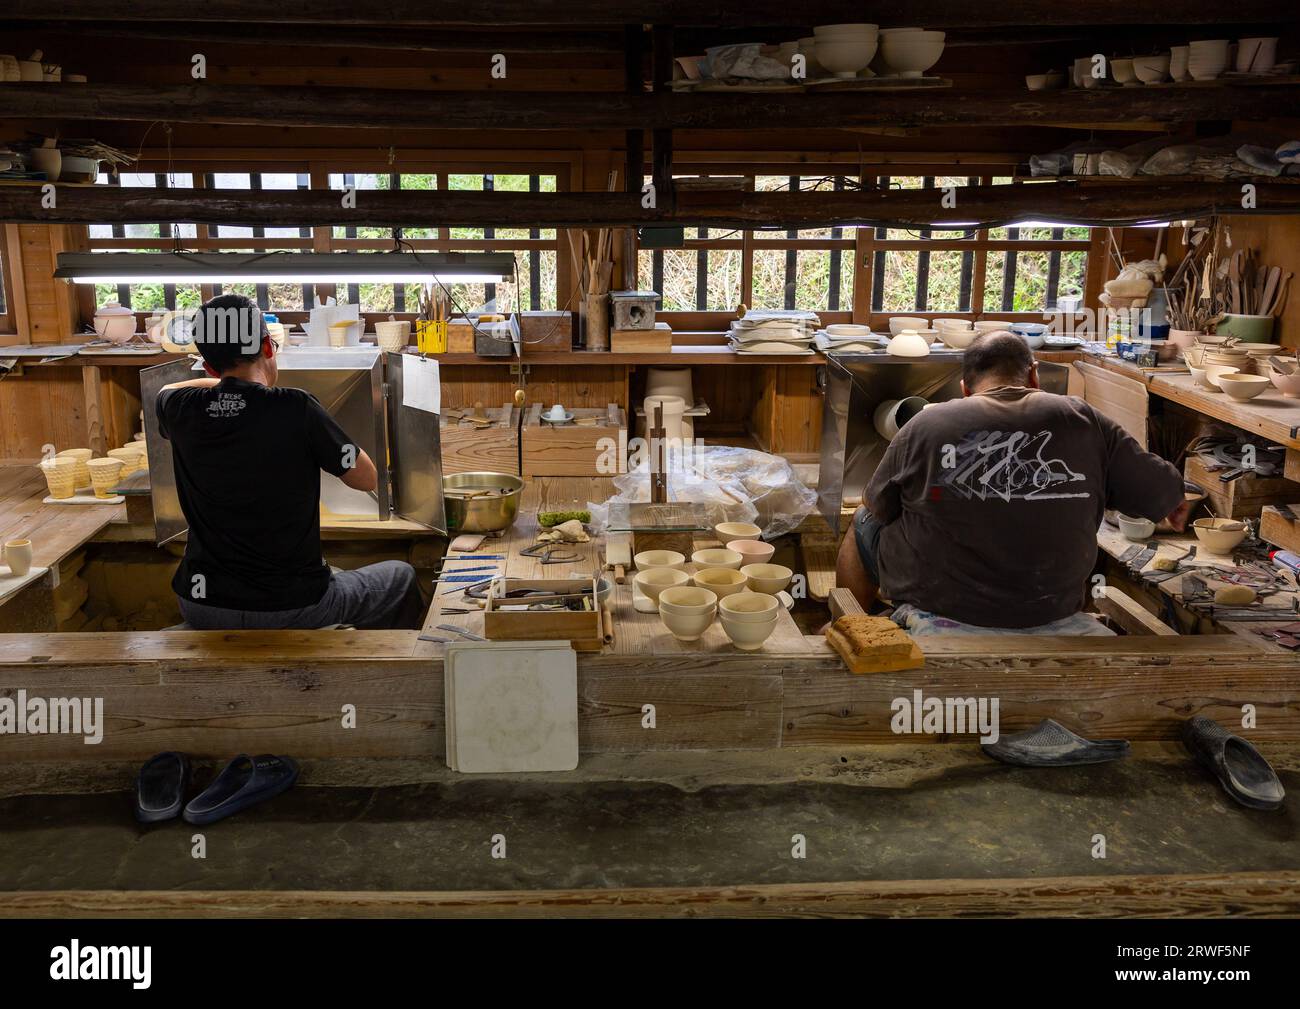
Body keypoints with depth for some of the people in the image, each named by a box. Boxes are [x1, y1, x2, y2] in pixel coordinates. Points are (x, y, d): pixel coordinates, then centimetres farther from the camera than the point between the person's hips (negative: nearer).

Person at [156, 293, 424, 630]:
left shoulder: (180, 410, -5)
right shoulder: (296, 408, -18)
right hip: (294, 609, -4)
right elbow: (368, 479, -5)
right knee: (401, 576, 23)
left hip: (202, 607, 4)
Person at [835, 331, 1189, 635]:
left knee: (864, 525, 23)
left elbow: (876, 508, 7)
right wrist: (1175, 506, 31)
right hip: (1049, 617, 0)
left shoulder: (924, 425, -6)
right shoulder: (1084, 422, -2)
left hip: (938, 606, 0)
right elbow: (1166, 495, 7)